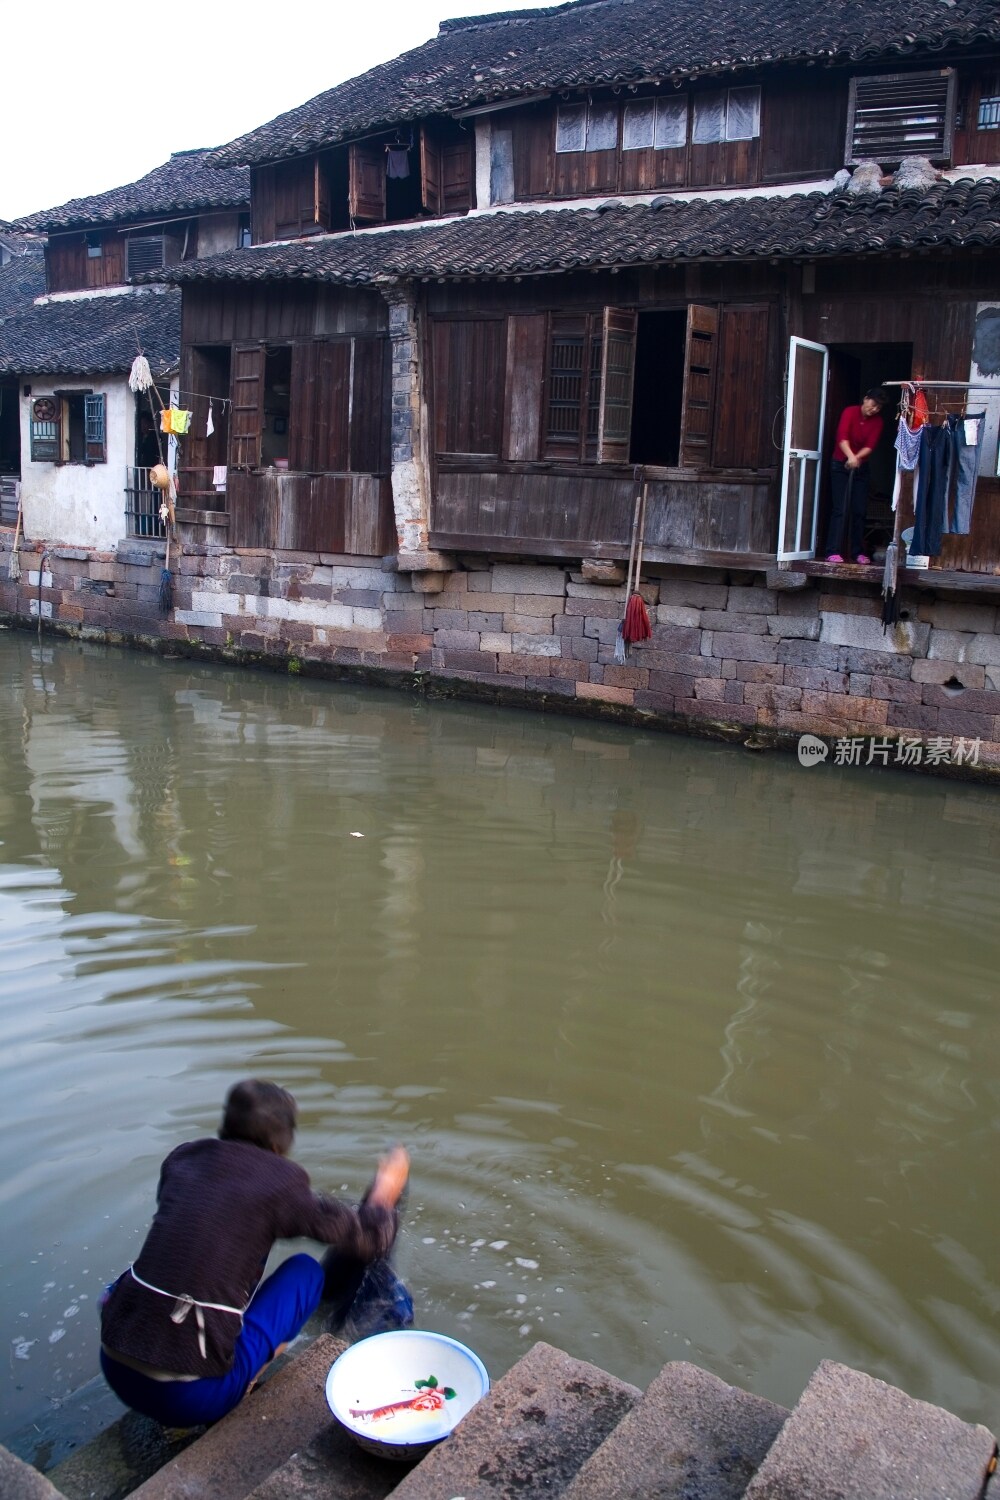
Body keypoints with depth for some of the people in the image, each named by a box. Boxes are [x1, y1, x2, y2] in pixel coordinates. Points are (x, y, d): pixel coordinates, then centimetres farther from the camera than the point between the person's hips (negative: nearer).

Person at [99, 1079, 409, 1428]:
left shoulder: (182, 1158, 7)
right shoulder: (280, 1181, -7)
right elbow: (370, 1239, 4)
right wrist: (386, 1191, 24)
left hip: (116, 1371, 5)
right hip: (194, 1398, -5)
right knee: (305, 1270, 11)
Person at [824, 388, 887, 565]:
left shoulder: (877, 421, 1)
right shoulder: (850, 412, -10)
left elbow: (871, 445, -10)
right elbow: (842, 436, -26)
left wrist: (857, 457, -30)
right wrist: (850, 456, -43)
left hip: (861, 468, 4)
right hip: (840, 465, -4)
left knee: (860, 511, 2)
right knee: (840, 509, -11)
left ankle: (857, 552, 9)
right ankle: (833, 552, -12)